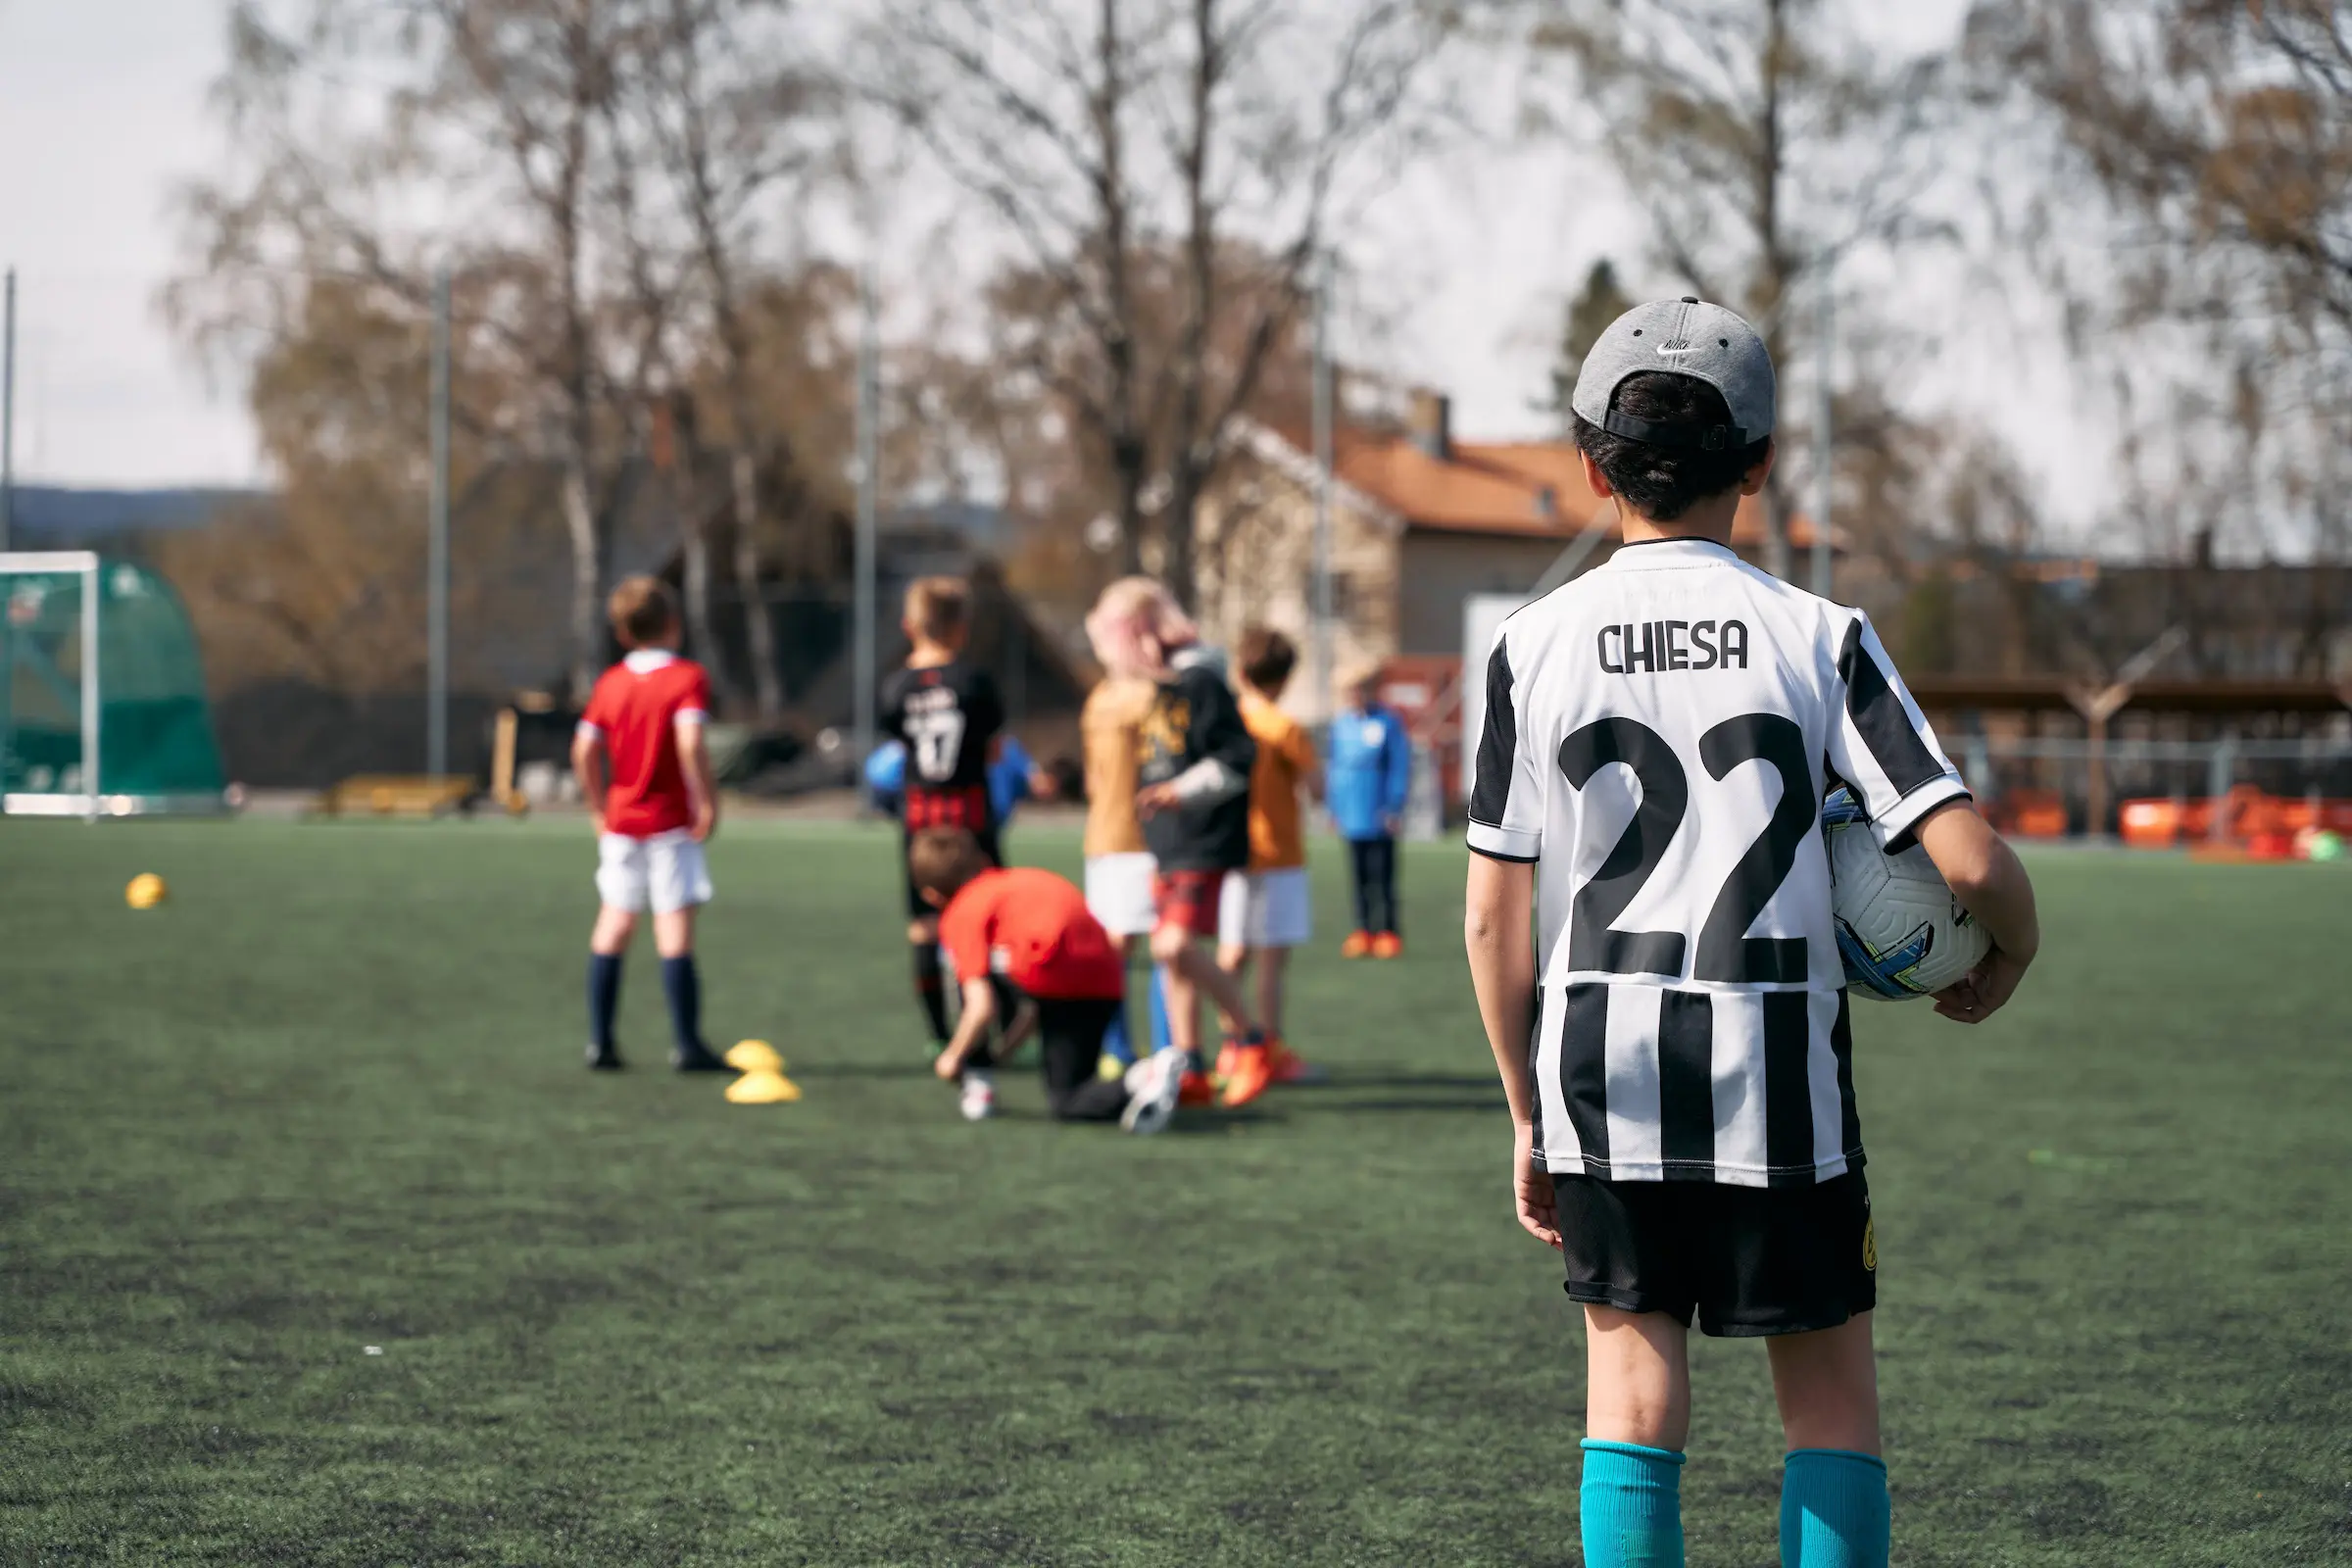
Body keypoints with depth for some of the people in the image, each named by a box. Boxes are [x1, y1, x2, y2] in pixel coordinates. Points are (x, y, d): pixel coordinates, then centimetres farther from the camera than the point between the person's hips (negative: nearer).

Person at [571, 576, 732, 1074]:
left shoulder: (610, 683, 6)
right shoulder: (687, 677, -8)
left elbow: (584, 751, 1)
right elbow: (690, 742, -22)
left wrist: (600, 808, 12)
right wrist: (706, 800, -13)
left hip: (620, 821, 5)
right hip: (671, 819, -5)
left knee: (614, 921, 12)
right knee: (675, 927, -5)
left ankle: (600, 1041, 11)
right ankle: (686, 1043, -5)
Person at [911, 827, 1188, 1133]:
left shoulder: (961, 914, 9)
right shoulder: (1020, 881, 32)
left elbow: (982, 1007, -2)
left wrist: (953, 1056, 14)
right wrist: (1002, 1050, 43)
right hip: (1108, 984, 7)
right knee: (1070, 1104, 14)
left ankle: (978, 1087, 19)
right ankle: (1148, 1078, -14)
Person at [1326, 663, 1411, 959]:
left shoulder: (1389, 722, -7)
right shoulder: (1341, 721, 10)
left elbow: (1400, 767, -7)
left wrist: (1394, 807, -11)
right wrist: (1334, 806, 14)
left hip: (1379, 818, -5)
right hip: (1351, 815, 5)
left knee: (1381, 875, -2)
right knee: (1359, 875, 9)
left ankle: (1389, 931, 3)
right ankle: (1364, 930, 14)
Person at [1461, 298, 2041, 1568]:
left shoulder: (1536, 643, -1)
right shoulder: (1821, 637, -4)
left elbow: (1493, 916, 0)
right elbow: (1968, 858, -11)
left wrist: (1527, 1115, 10)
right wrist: (2005, 964, 11)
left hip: (1603, 1069, 1)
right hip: (1779, 1077, -1)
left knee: (1632, 1381, 9)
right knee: (1830, 1393, 10)